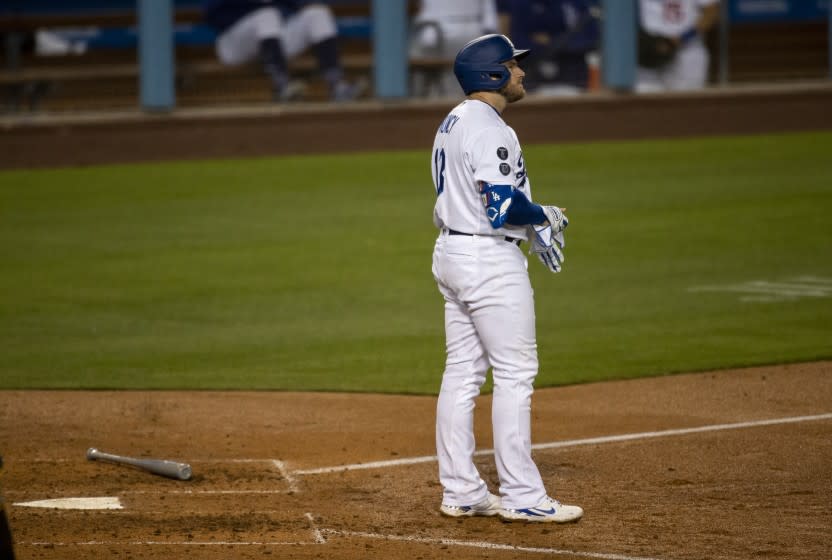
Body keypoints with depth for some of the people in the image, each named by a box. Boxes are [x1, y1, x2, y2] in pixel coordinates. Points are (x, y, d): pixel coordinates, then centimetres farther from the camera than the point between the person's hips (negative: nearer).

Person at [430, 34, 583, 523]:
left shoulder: (453, 124, 15)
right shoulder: (489, 129, -17)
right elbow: (503, 206, -25)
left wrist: (535, 215, 14)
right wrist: (542, 217, -6)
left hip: (453, 254, 10)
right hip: (491, 260, -10)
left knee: (463, 373, 10)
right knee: (515, 374, -6)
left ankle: (461, 492, 13)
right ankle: (522, 497, -5)